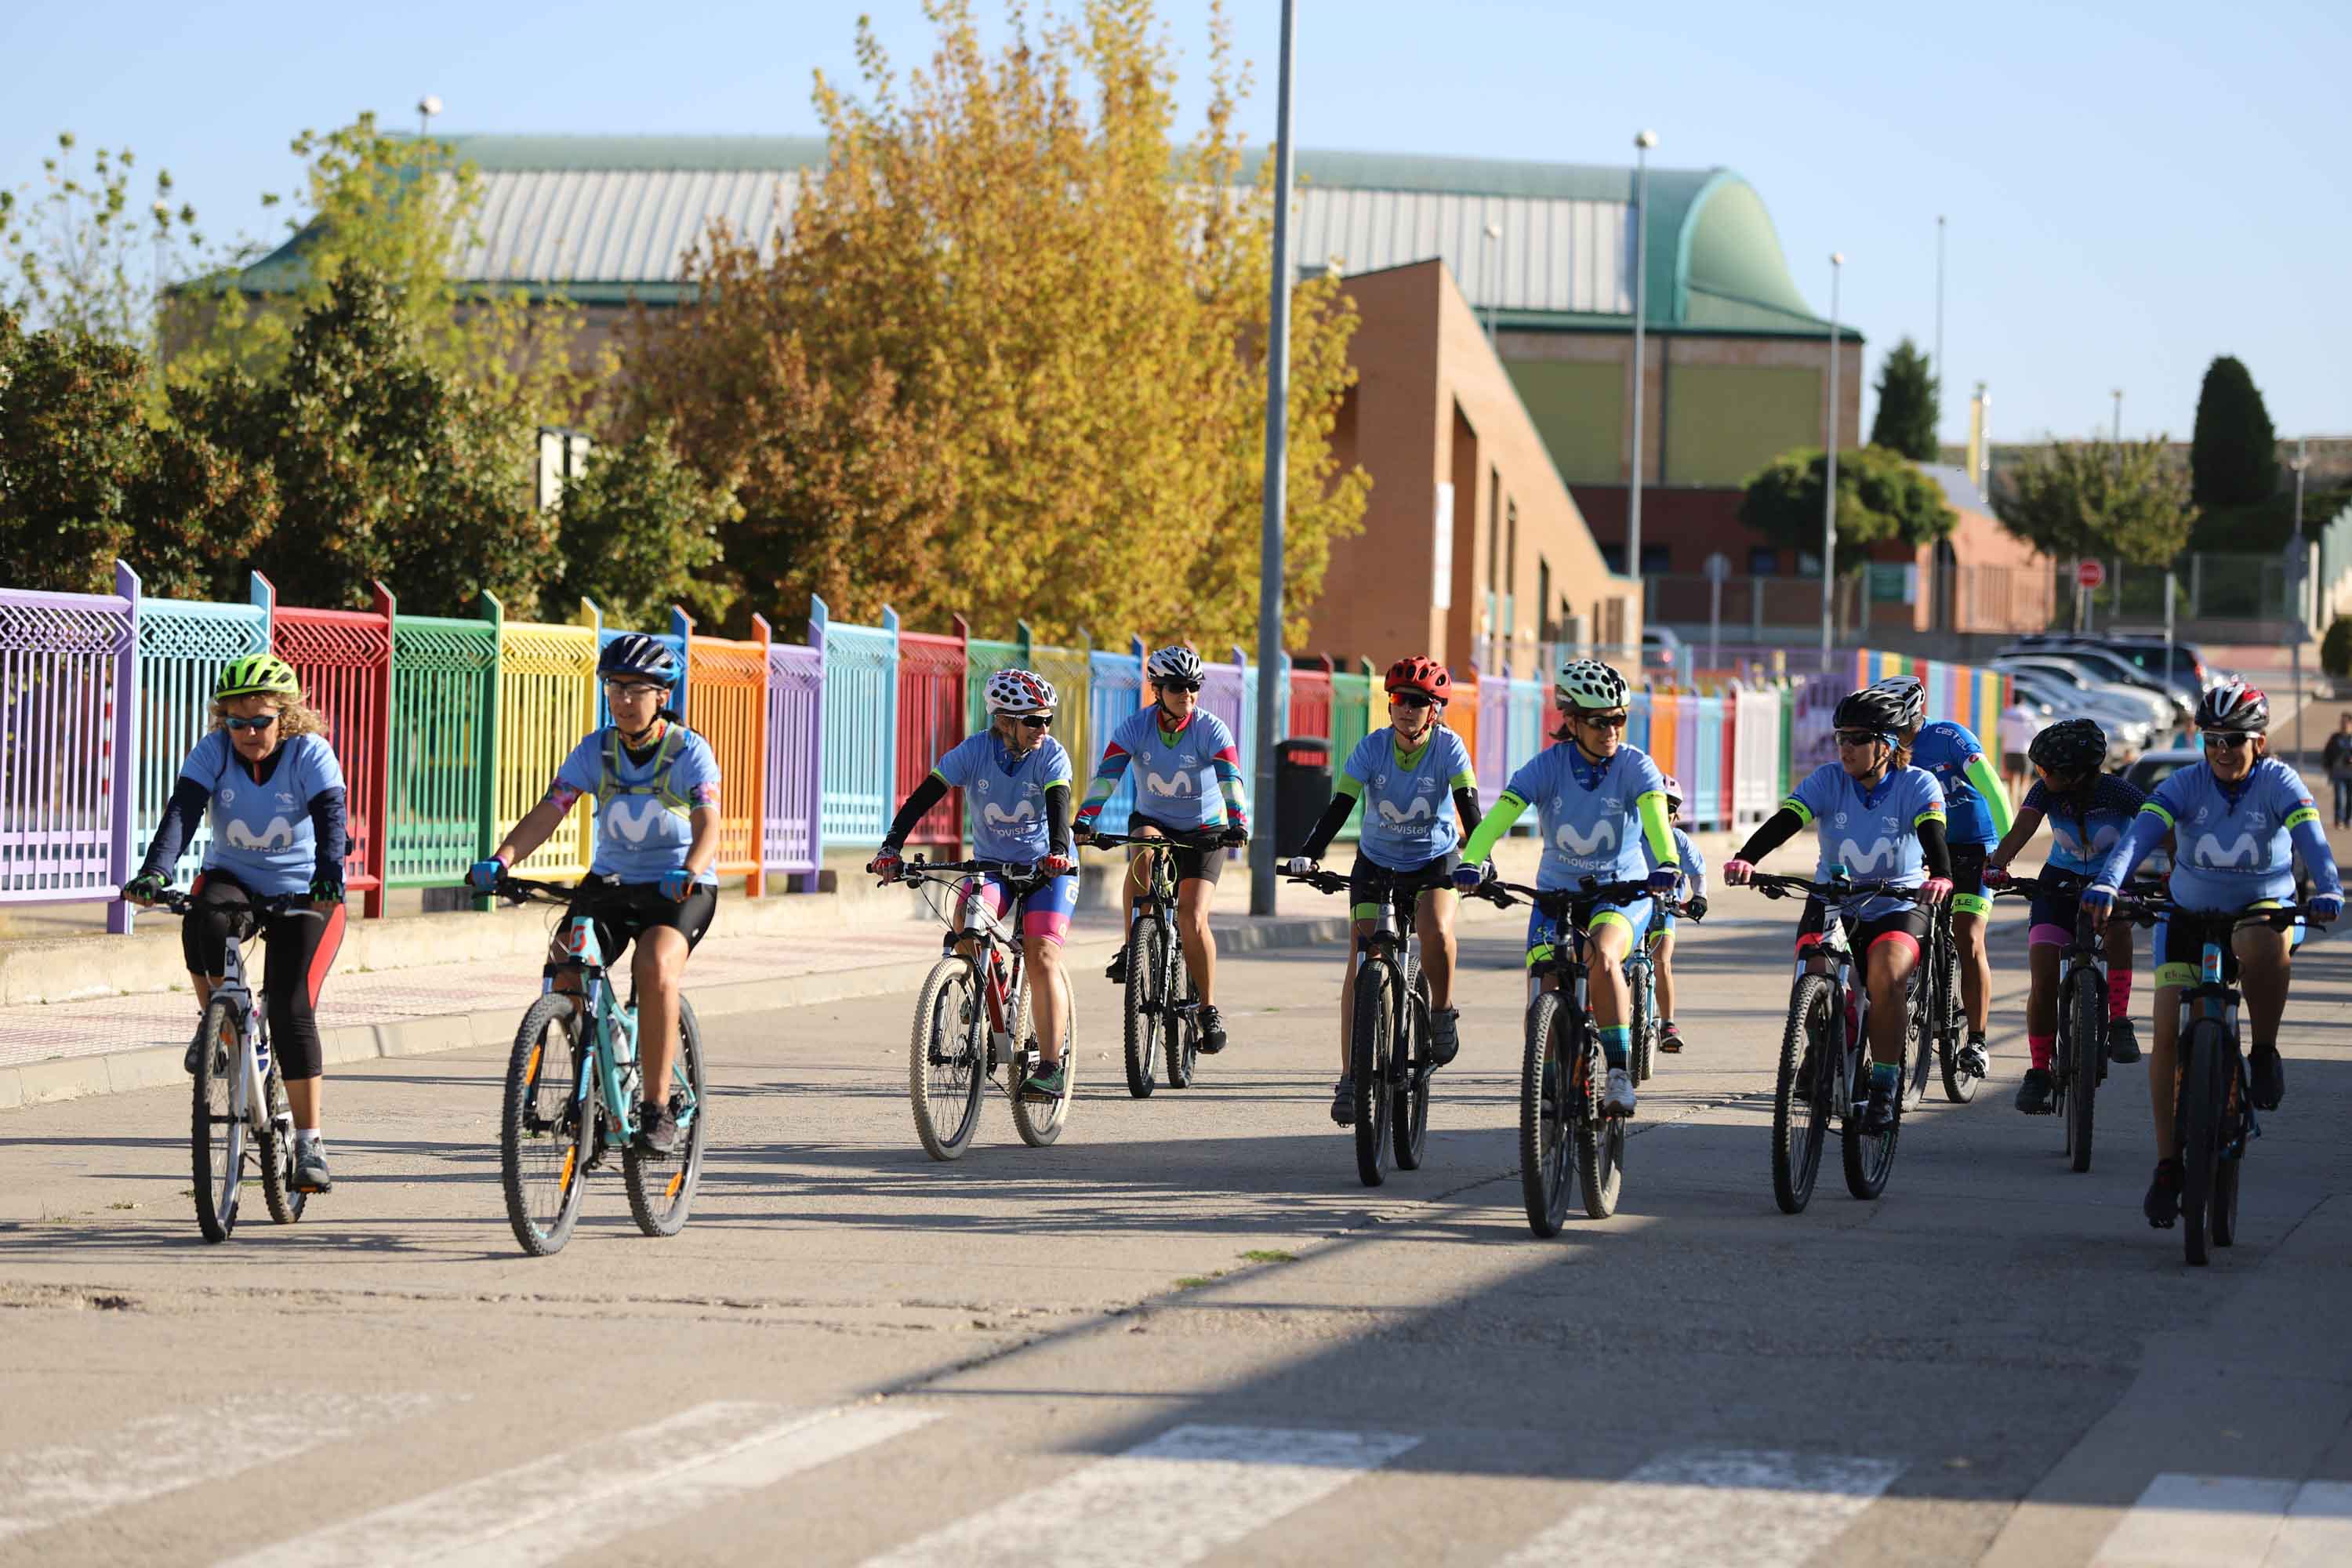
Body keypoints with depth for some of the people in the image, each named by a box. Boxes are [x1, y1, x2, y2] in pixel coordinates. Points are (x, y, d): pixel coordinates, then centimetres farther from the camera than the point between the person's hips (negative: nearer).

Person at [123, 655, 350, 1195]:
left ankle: (310, 1144, -8)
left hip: (300, 892, -2)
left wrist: (329, 875, -48)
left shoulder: (311, 754, -15)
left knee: (293, 1009, -15)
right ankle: (214, 1018, -8)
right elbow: (182, 810, -24)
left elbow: (332, 817, -28)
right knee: (203, 920, -36)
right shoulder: (214, 751, -11)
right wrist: (156, 869, -42)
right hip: (233, 878, 2)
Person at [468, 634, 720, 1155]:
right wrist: (502, 859, -31)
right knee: (562, 969, -20)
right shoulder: (596, 750, -3)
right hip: (610, 881, 4)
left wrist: (690, 871, -48)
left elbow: (708, 824, -26)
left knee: (656, 968, -32)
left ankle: (657, 1108, -25)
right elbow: (547, 813, -13)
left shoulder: (690, 751, -12)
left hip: (679, 891, -4)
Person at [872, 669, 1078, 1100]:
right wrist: (891, 848, -35)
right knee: (968, 919, -30)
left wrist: (1059, 851, -53)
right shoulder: (974, 751, -15)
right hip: (991, 865, 2)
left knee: (1042, 957, -19)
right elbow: (922, 799, -21)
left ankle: (1051, 1066, -18)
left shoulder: (1052, 755, -17)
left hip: (1048, 868, -2)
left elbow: (1058, 805, -33)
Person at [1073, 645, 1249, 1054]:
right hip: (1152, 819, 1)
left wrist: (1237, 823, -49)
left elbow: (1230, 781, -31)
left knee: (1193, 921, -16)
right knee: (1142, 854, -36)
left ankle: (1209, 1011, -1)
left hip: (1203, 829, -1)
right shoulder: (1135, 726, -15)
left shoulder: (1212, 730, -19)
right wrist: (1084, 821, -41)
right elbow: (1106, 776, -25)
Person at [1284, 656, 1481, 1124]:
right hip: (1377, 864, 1)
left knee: (1436, 931, -32)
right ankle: (1350, 1076, -6)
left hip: (1435, 862, -1)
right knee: (1361, 966, -10)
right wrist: (1308, 854, -35)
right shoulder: (1372, 748, -13)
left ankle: (1442, 1012, -4)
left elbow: (1469, 806, -25)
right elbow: (1339, 806, -20)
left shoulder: (1449, 747, -15)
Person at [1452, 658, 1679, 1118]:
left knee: (1602, 956, -33)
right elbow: (1500, 814, -24)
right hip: (1556, 891, 2)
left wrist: (1666, 864, -52)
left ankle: (1619, 1074, -25)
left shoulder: (1635, 765, -13)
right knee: (1543, 996, -11)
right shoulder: (1548, 765, -12)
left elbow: (1655, 814, -31)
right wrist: (1471, 862, -43)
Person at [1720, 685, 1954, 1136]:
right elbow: (1783, 822, -20)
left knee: (1886, 976, -31)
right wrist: (1745, 859, -40)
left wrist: (1941, 877, -50)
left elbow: (1933, 835, -27)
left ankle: (1884, 1087, -17)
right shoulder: (1828, 780, -6)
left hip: (1897, 907, -2)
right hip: (1832, 904, 2)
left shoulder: (1917, 785, -10)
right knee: (1816, 981, -24)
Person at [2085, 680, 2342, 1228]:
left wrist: (2328, 892, -48)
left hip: (2263, 908, -2)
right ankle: (2168, 1165, -1)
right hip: (2190, 915, 2)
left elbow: (2311, 837, -29)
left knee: (2264, 944, -40)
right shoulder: (2185, 785, -11)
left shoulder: (2278, 783, -13)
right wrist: (2106, 884, -45)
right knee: (2169, 1034, -11)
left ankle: (2264, 1053, -14)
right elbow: (2141, 833, -27)